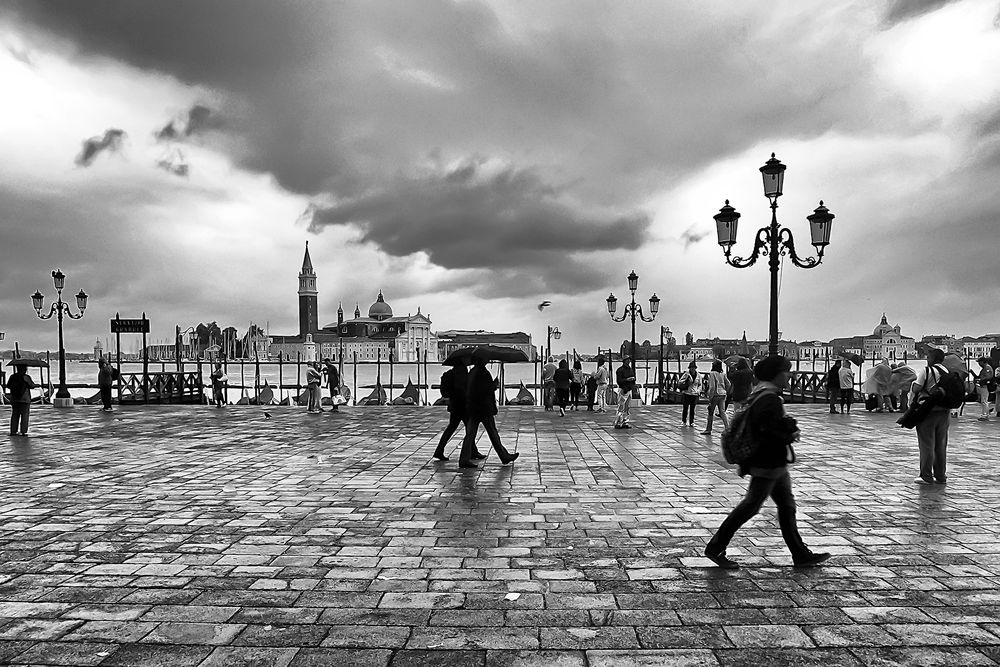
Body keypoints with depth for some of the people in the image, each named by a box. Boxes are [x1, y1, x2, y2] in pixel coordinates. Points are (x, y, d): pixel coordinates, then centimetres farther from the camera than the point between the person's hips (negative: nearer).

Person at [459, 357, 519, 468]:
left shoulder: (472, 372, 10)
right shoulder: (483, 372, -17)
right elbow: (485, 390, -22)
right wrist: (495, 385, -6)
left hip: (472, 409, 8)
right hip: (484, 408, -8)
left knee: (470, 434, 6)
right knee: (493, 433, 3)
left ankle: (464, 460, 3)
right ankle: (504, 456, 16)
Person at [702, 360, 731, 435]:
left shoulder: (712, 374, -12)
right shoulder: (723, 374, 7)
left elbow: (712, 387, -16)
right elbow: (728, 385, 10)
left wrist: (710, 397, -12)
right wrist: (725, 393, 19)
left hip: (715, 395, -6)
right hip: (722, 394, 6)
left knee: (711, 412, 6)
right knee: (722, 412, 7)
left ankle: (708, 430, 13)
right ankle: (727, 428, -2)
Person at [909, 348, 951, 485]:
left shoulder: (926, 371, -12)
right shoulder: (947, 372, 7)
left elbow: (916, 389, -14)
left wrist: (913, 383, 5)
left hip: (928, 412, -6)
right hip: (944, 411, 6)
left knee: (927, 444, 0)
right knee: (941, 445, 14)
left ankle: (926, 476, 3)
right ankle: (941, 476, 20)